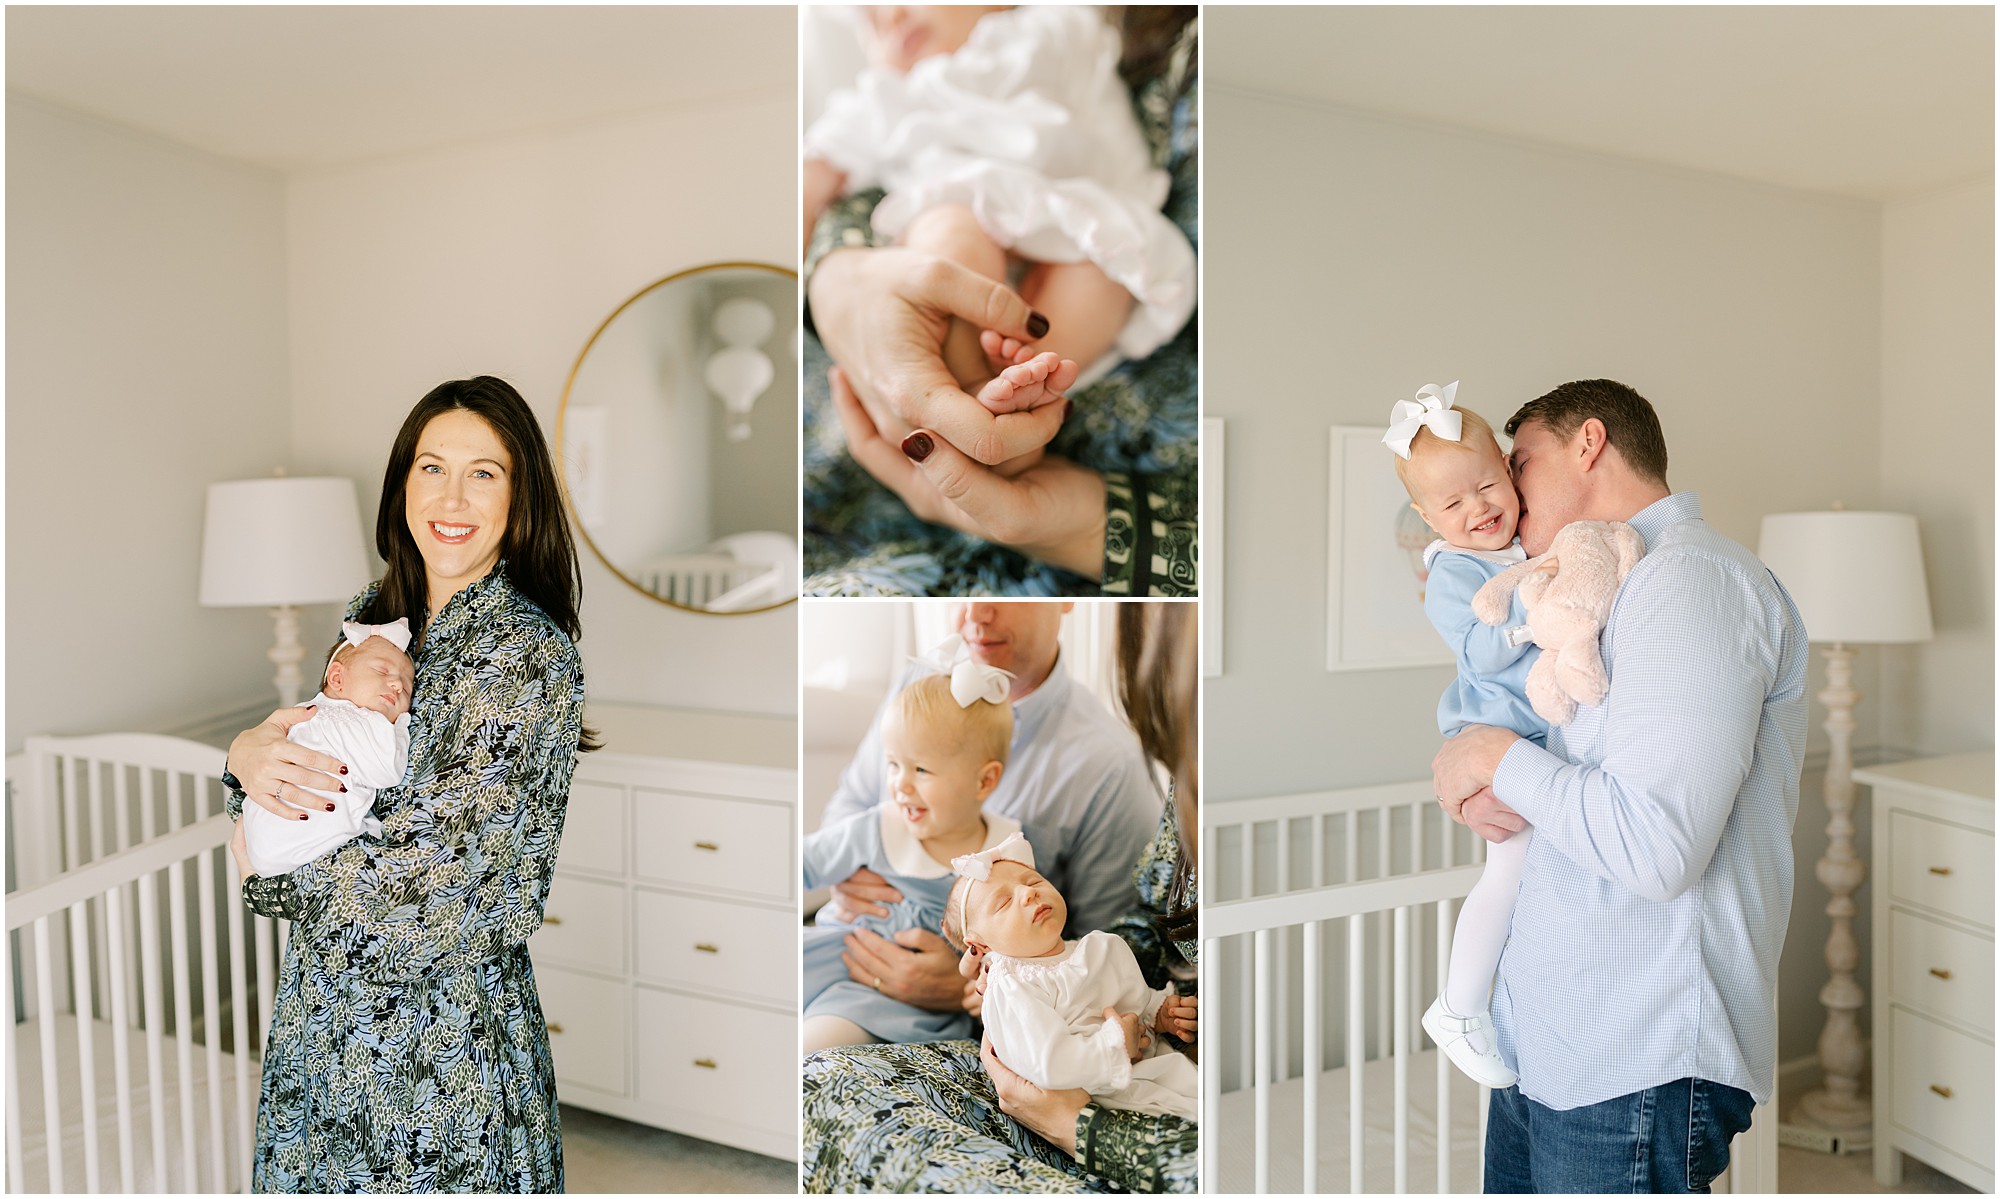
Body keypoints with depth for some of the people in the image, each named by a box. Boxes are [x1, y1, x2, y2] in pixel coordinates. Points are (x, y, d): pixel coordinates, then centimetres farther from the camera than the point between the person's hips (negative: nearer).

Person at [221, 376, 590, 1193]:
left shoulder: (526, 652, -23)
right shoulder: (379, 609, 1)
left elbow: (417, 893, -25)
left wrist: (258, 867, -10)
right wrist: (250, 751, -13)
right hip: (330, 1001, 7)